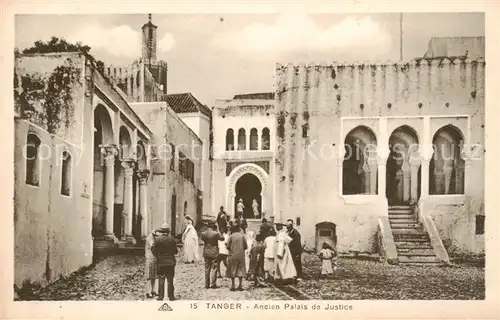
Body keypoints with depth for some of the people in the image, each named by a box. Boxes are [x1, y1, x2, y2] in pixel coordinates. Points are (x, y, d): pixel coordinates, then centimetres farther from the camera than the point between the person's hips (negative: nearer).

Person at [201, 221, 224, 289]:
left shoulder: (203, 233, -4)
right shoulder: (215, 233, -15)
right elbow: (222, 238, 1)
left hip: (206, 251, 4)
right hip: (214, 252, -4)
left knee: (207, 268, 12)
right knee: (214, 268, 4)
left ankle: (207, 284, 14)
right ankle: (213, 284, 2)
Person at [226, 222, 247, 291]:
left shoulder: (231, 236, -8)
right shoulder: (242, 235, -1)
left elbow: (228, 247, -6)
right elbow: (245, 246, 0)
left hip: (233, 255, -2)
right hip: (241, 255, 2)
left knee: (232, 270, 7)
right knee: (240, 269, 10)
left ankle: (233, 286, 7)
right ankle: (240, 285, 9)